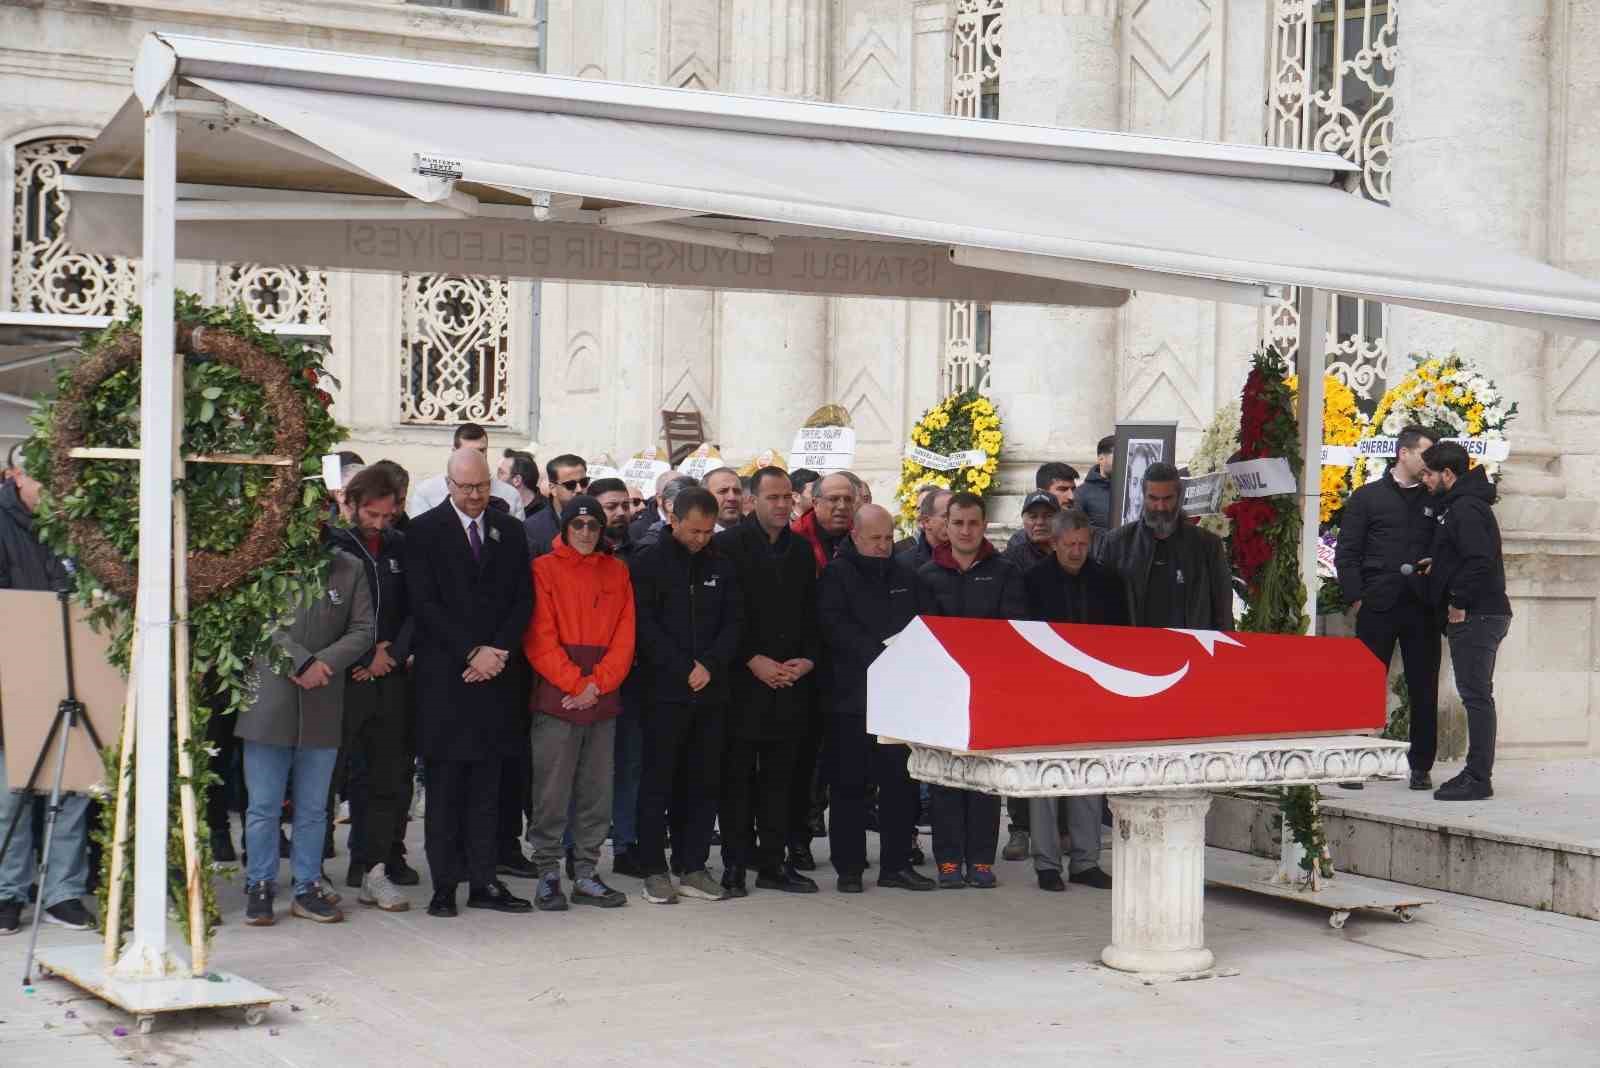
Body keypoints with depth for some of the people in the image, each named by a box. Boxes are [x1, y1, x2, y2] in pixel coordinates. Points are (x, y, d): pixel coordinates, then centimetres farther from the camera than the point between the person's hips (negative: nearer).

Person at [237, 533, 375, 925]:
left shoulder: (349, 569, 8)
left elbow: (362, 630, 3)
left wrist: (324, 663, -12)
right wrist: (300, 661, -15)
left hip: (322, 709, 2)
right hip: (268, 702, -2)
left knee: (313, 808, 8)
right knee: (263, 805, 2)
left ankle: (307, 887, 16)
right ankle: (260, 887, 13)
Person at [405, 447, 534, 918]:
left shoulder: (510, 531, 11)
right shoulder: (424, 531, -1)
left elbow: (523, 600, 8)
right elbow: (425, 604, -8)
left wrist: (499, 652, -6)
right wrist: (472, 652, -13)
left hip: (495, 673, 3)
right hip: (444, 677, -3)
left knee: (486, 787, 6)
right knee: (444, 786, 1)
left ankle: (484, 881, 9)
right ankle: (445, 884, 5)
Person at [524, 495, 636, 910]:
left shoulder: (617, 572, 12)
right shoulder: (544, 569, 0)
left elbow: (625, 636, 7)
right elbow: (539, 638, -6)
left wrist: (597, 684, -6)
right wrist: (576, 684, -12)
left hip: (604, 700, 4)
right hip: (556, 697, -4)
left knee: (596, 792, 7)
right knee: (552, 791, -4)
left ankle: (585, 875, 14)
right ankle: (548, 875, 4)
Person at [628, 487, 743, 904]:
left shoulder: (720, 567, 11)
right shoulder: (647, 563, -1)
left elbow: (733, 621, 7)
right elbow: (645, 625, -7)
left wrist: (710, 665, -9)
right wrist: (684, 669, -12)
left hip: (710, 692, 4)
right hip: (664, 691, -4)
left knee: (704, 783, 6)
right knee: (658, 782, 0)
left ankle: (693, 867, 13)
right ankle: (654, 870, 5)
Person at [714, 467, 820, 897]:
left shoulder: (801, 550, 14)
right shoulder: (728, 545, -3)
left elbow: (811, 614, 15)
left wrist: (807, 659, -1)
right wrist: (753, 660, -14)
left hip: (790, 681, 5)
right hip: (743, 681, -5)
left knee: (778, 776, 8)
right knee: (738, 776, -1)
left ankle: (774, 862, 14)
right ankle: (735, 864, 4)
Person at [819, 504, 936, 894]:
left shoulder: (905, 573, 14)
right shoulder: (836, 575, -1)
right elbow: (835, 627, -13)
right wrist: (879, 656, -22)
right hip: (850, 695, -4)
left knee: (901, 781, 5)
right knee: (849, 783, 0)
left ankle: (896, 864, 12)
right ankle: (848, 867, 6)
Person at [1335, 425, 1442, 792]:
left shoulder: (1436, 502, 13)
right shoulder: (1367, 497, 7)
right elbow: (1346, 553, 3)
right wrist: (1356, 597, -6)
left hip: (1422, 609, 2)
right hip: (1378, 607, -2)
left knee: (1424, 689, 3)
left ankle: (1421, 766, 10)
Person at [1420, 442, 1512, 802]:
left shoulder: (1466, 509, -14)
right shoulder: (1458, 505, 19)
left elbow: (1480, 561, -23)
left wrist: (1459, 603, -18)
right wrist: (1437, 564, 14)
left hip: (1475, 617, -11)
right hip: (1483, 614, 11)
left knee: (1476, 695, -9)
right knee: (1477, 695, 13)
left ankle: (1478, 778, -8)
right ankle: (1476, 773, 18)